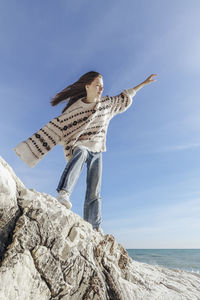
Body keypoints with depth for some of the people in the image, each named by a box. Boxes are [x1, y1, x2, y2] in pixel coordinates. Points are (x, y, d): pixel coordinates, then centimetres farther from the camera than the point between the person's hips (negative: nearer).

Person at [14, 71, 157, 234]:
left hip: (97, 152, 4)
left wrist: (144, 83, 30)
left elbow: (125, 96, 23)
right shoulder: (75, 109, -6)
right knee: (80, 153, -42)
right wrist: (30, 145, -10)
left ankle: (94, 228, 7)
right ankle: (64, 194, -58)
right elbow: (55, 128, -7)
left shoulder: (107, 103, 7)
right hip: (79, 146, -4)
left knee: (94, 192, 0)